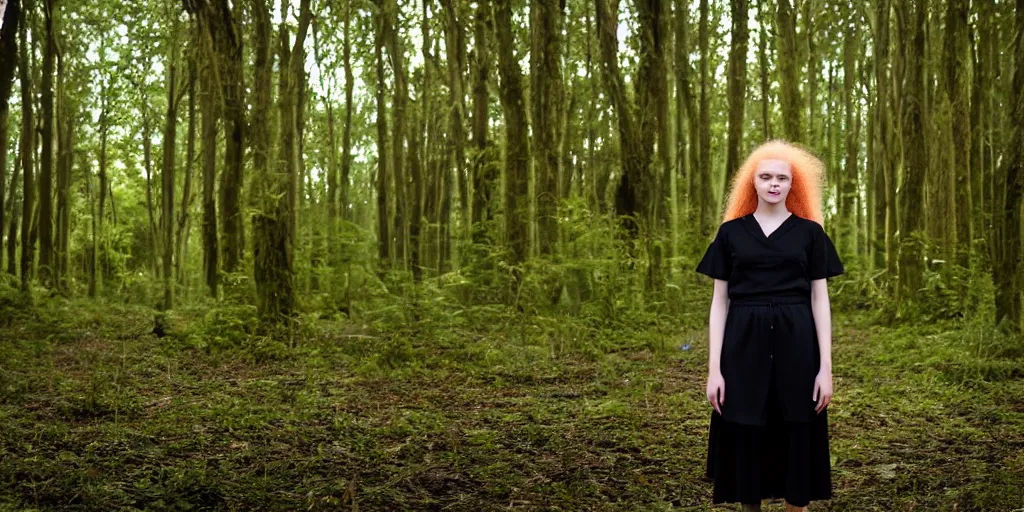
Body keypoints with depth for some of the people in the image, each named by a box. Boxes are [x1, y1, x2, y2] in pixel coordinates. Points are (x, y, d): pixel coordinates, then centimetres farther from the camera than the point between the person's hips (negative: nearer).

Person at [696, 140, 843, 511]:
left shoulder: (810, 232, 5)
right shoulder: (731, 233, 5)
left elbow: (819, 300, 3)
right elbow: (719, 302, 3)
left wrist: (826, 367, -4)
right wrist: (714, 368, -4)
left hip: (796, 343, 0)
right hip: (744, 344, 0)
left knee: (796, 437, 5)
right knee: (745, 437, 4)